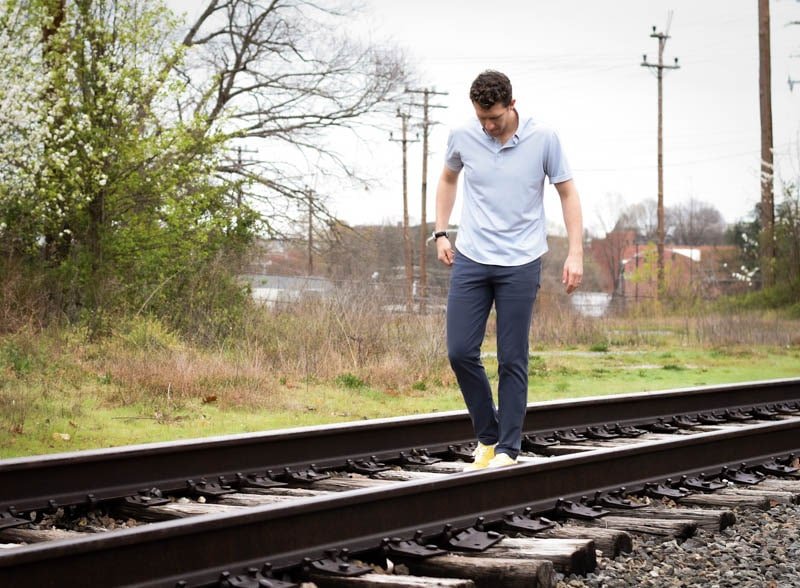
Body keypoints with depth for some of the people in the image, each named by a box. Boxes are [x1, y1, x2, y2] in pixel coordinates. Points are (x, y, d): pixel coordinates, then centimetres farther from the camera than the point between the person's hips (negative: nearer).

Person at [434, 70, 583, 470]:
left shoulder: (543, 139, -8)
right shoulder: (462, 137, -1)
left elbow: (567, 192, 0)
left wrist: (575, 253, -7)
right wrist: (441, 233, 12)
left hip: (520, 264, -2)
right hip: (470, 260, 3)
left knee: (512, 361, 0)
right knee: (460, 352, -3)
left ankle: (508, 449, 9)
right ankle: (487, 436, 16)